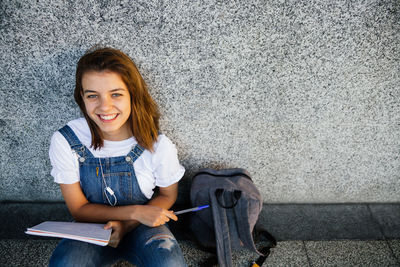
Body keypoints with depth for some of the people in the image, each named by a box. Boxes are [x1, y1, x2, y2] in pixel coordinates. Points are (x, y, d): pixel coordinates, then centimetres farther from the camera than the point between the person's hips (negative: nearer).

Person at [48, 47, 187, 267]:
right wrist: (135, 211, -21)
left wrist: (127, 224, -16)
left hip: (143, 226, 0)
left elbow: (167, 195, 0)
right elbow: (79, 209, -8)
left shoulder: (159, 146, -19)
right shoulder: (65, 141, -16)